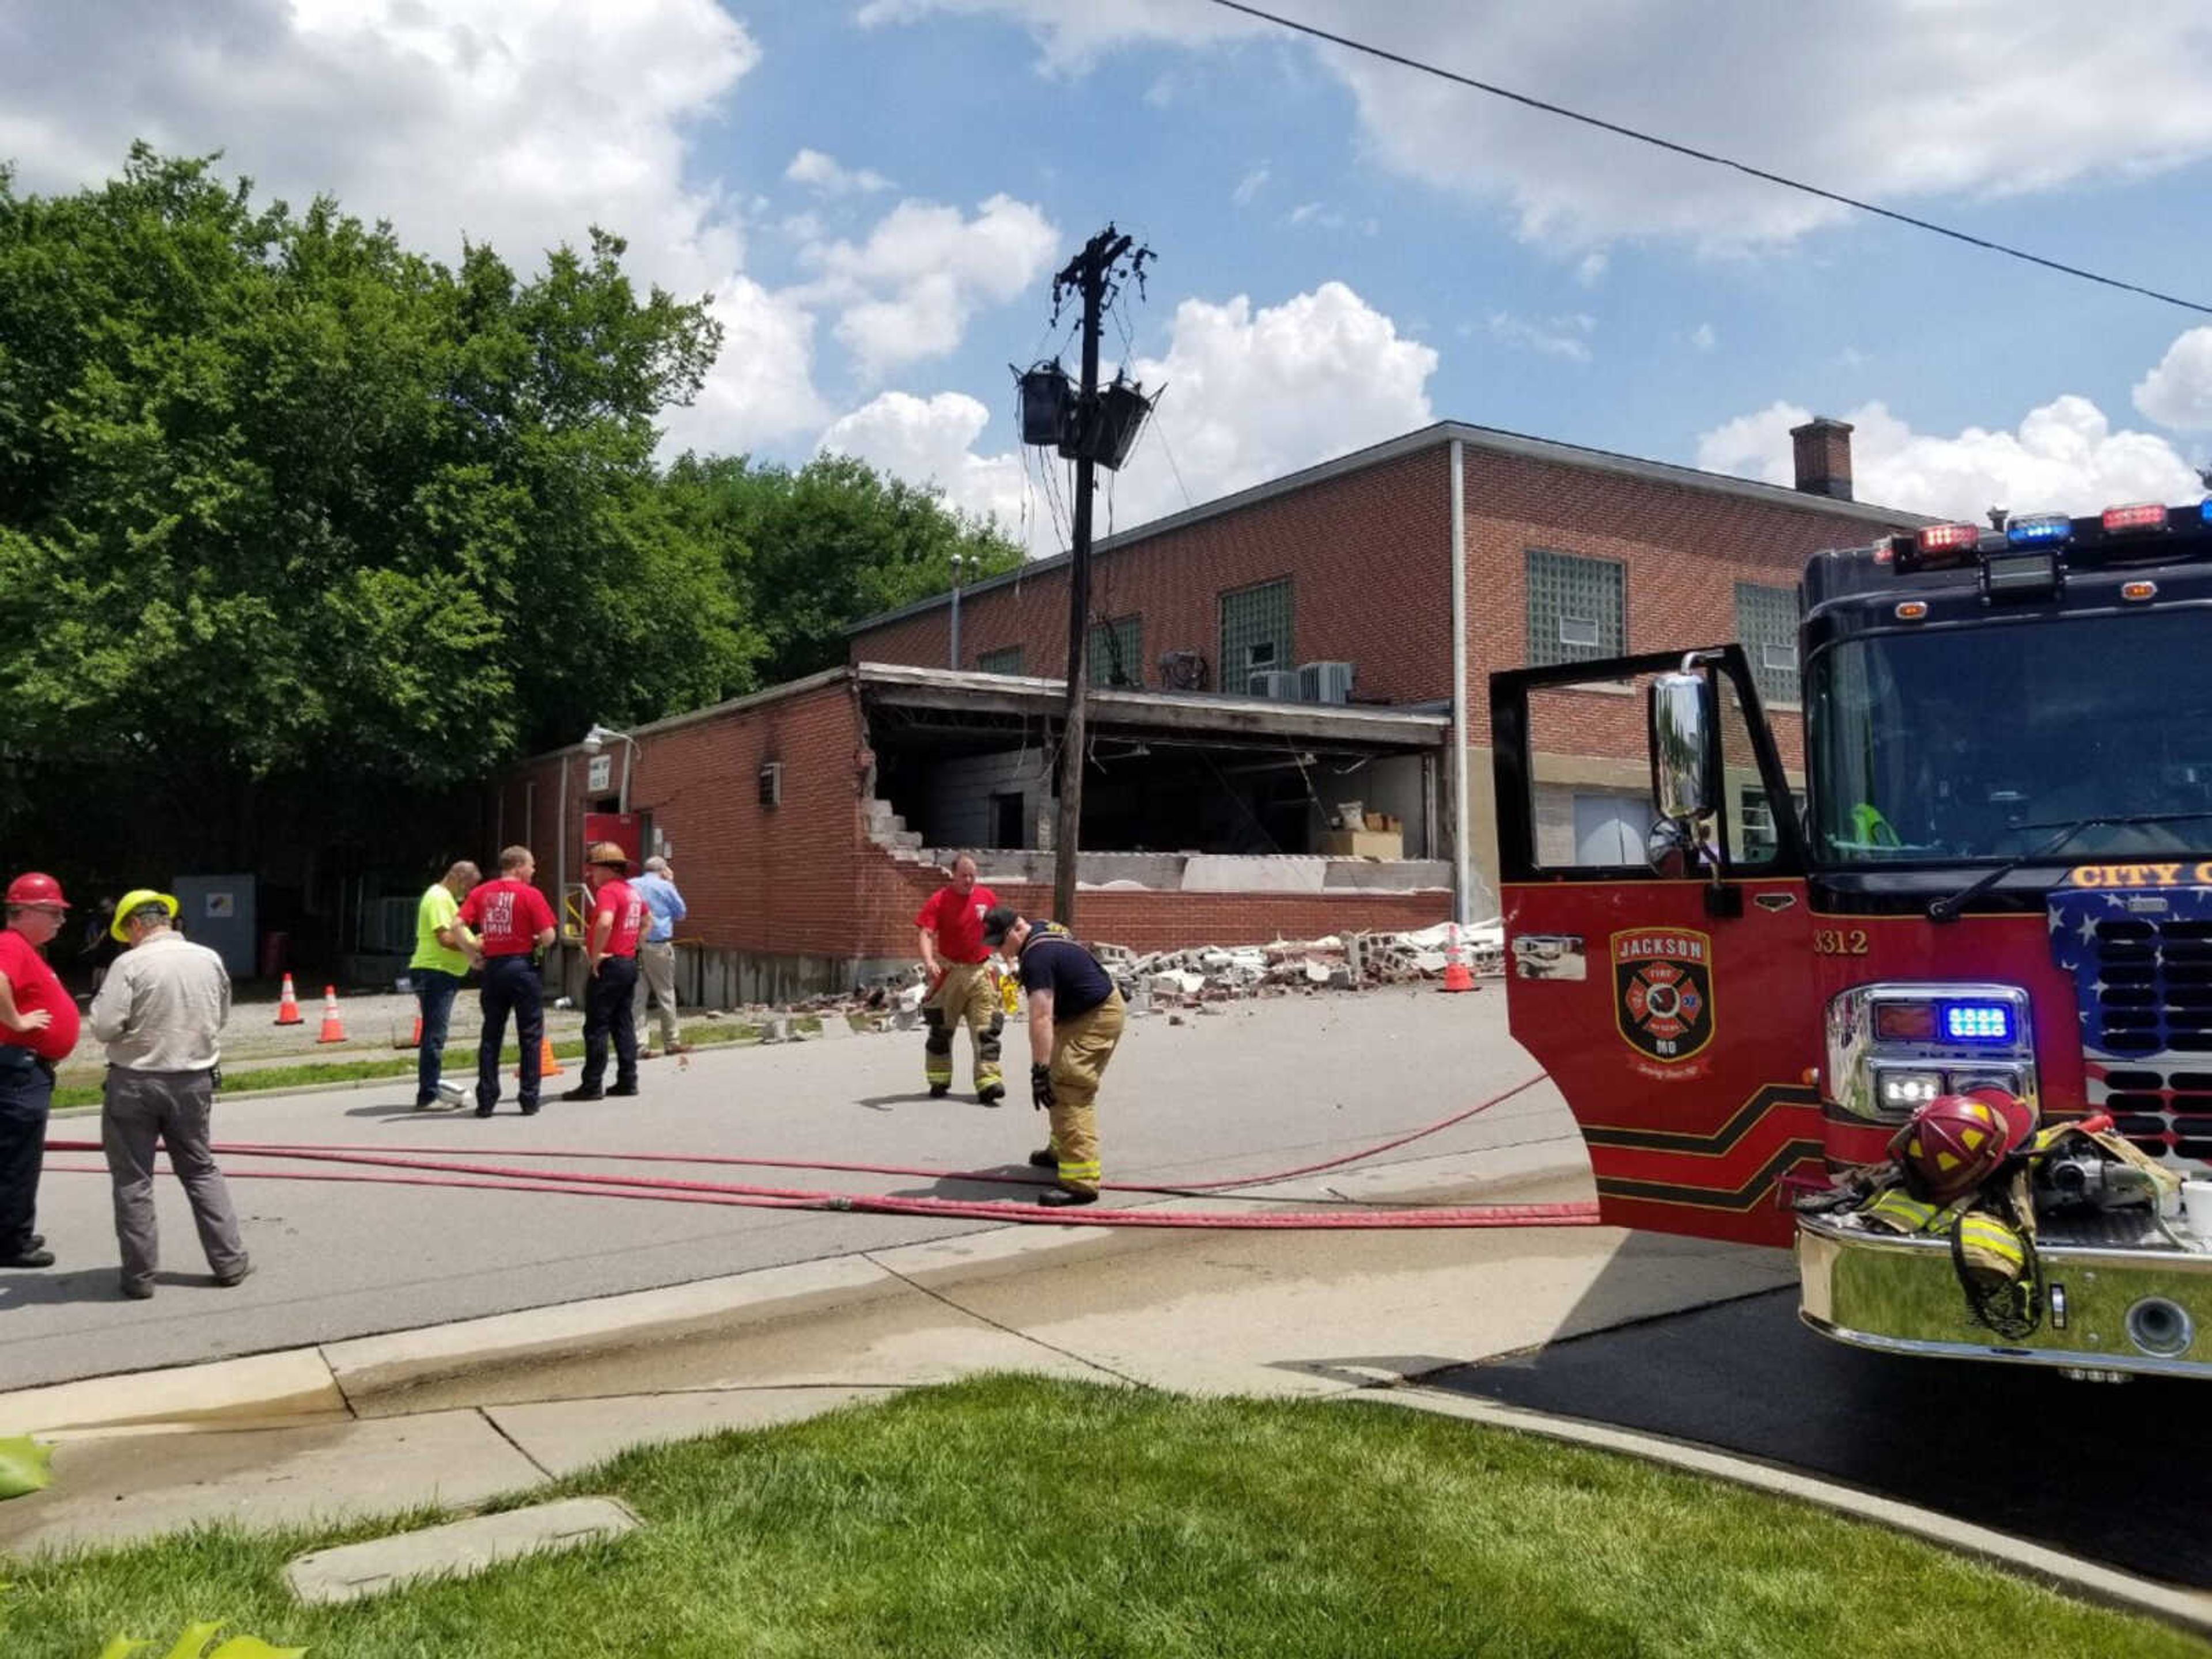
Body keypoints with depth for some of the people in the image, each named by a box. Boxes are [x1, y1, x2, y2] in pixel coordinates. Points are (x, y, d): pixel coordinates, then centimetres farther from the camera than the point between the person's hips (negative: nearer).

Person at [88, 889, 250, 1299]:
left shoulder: (130, 964, -13)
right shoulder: (210, 960, 0)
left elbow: (105, 1027, -15)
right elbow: (221, 1017, 11)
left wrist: (103, 997, 3)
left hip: (135, 1083, -4)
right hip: (194, 1081, 4)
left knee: (133, 1180, 7)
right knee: (201, 1171, 16)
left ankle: (139, 1275, 12)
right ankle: (229, 1261, 15)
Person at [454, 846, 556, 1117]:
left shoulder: (480, 893, 6)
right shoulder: (530, 894, -7)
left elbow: (458, 925, -4)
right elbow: (548, 936, -12)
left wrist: (472, 954, 5)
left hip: (492, 968, 4)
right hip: (522, 967, -4)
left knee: (491, 1036, 11)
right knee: (531, 1035, 5)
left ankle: (486, 1101, 10)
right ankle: (529, 1100, 6)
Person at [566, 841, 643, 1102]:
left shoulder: (608, 891, -15)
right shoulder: (633, 891, 14)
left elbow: (604, 923, -31)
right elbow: (646, 921, 29)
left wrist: (595, 956, -22)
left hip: (609, 965, -9)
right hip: (630, 963, 9)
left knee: (596, 1028, -3)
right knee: (623, 1025, 13)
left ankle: (592, 1085, -1)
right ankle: (628, 1081, 15)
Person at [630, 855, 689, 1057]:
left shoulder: (630, 886, 9)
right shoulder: (666, 888, -2)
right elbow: (681, 914, 8)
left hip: (634, 946, 3)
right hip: (658, 946, -3)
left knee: (638, 995, 5)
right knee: (666, 994, 7)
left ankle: (638, 1044, 0)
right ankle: (672, 1042, 13)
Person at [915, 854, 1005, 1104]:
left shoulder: (988, 897, 3)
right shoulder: (939, 900, -7)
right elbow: (926, 934, -15)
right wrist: (929, 961, -32)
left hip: (980, 972, 2)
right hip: (949, 971, -2)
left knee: (986, 1029, -6)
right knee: (941, 1029, 10)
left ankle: (988, 1083, -8)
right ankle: (939, 1082, 24)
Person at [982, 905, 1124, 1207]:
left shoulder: (1037, 957, -27)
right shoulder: (1041, 929, 4)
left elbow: (1041, 1017, -36)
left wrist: (1040, 1070, -40)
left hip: (1096, 1018, -11)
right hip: (1083, 1010, 11)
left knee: (1070, 1094, -18)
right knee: (1064, 1085, 21)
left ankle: (1081, 1182, -23)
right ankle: (1063, 1150, 37)